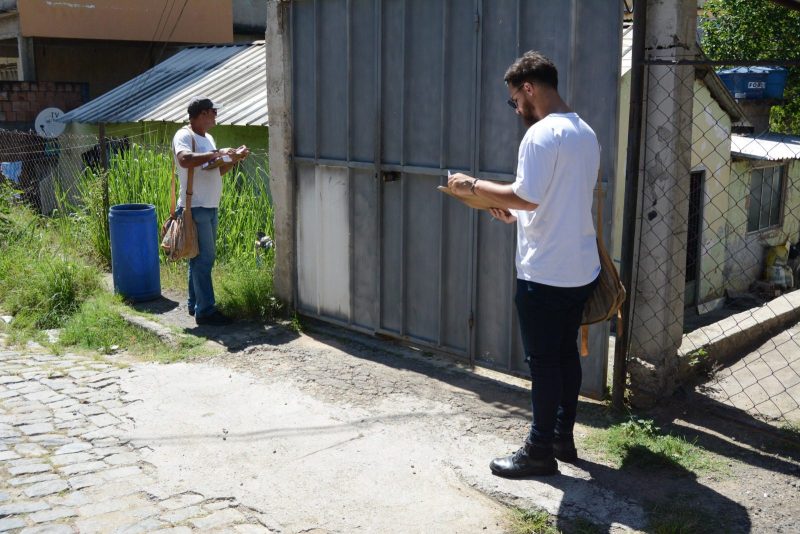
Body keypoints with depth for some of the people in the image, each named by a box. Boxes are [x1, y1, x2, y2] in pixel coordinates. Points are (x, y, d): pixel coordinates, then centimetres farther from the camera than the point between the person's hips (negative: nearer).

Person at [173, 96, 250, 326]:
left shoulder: (208, 139, 18)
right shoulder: (184, 136, -11)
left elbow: (217, 171, 24)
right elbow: (185, 160, -32)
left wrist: (235, 159, 9)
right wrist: (217, 154, -26)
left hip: (210, 208, 9)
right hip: (195, 208, -9)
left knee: (202, 258, 15)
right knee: (203, 259, -8)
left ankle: (195, 304, 25)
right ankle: (205, 311, -3)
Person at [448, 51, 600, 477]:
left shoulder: (542, 134, -17)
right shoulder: (585, 133, 12)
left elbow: (527, 197, -22)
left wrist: (474, 186, -10)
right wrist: (517, 215, 17)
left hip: (544, 274, -9)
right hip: (581, 270, 9)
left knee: (543, 362, 1)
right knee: (566, 354, 17)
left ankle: (540, 451, 13)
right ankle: (563, 437, 29)